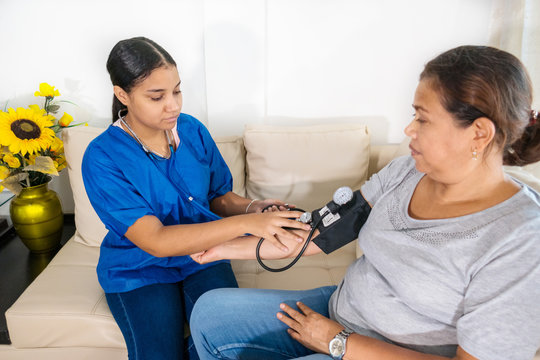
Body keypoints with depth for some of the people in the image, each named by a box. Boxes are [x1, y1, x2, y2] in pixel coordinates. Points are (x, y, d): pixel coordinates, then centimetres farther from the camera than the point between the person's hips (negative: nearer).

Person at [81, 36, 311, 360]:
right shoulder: (103, 158, -17)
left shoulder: (192, 130, -4)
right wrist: (246, 223, -33)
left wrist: (252, 208, -18)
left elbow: (220, 197, 6)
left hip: (203, 253, 3)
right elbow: (156, 242, -25)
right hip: (139, 270, -2)